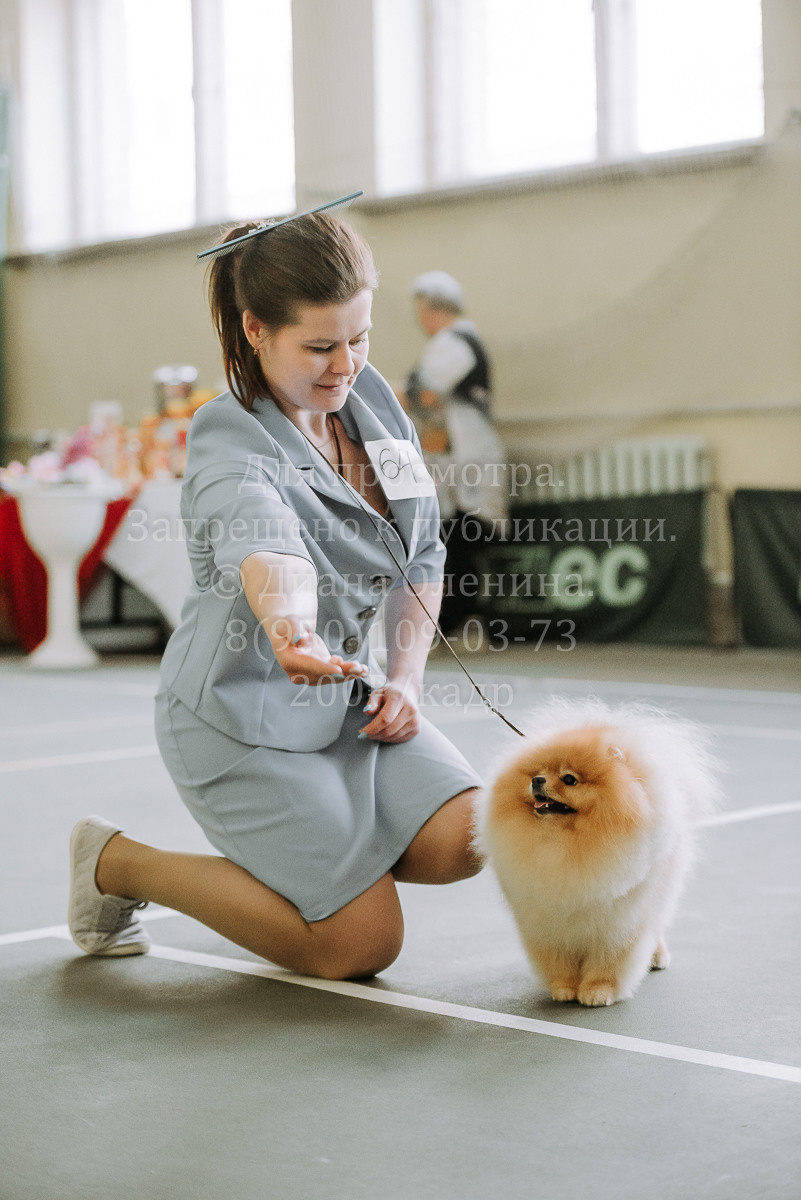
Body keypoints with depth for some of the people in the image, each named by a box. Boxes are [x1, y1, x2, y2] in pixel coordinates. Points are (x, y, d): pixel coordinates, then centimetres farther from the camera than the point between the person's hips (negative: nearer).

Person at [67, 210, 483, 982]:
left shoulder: (374, 402, 1)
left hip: (345, 695, 7)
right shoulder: (228, 443, -22)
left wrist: (406, 679, -2)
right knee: (365, 946, -8)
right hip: (244, 715, -7)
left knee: (462, 840, -15)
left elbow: (422, 557, 11)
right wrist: (291, 631, -67)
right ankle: (118, 863, 9)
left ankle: (299, 850, 16)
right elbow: (267, 550, -46)